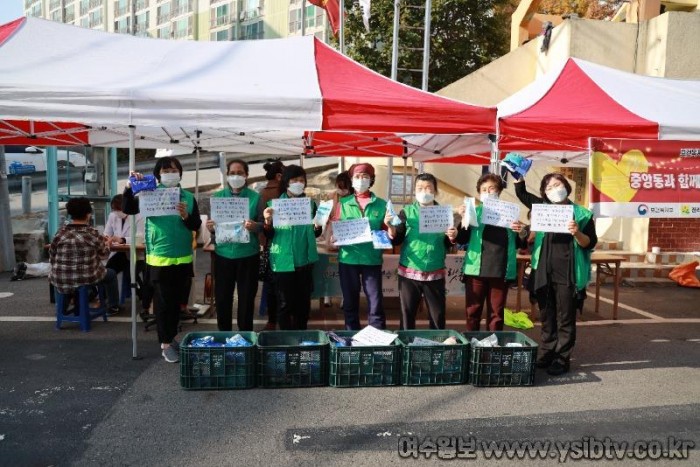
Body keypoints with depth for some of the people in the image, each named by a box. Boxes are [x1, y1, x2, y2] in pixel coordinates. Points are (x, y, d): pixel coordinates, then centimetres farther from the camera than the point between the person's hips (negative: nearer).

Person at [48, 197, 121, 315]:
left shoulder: (60, 234, -7)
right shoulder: (93, 234, -11)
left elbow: (51, 259, 0)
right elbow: (104, 254, 5)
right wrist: (107, 243, 27)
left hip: (61, 282, 3)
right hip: (87, 280, -3)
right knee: (111, 274, 27)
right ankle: (113, 307, 35)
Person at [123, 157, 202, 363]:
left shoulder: (188, 197, 3)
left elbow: (196, 225, -1)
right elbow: (128, 209, -11)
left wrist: (186, 216, -19)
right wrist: (129, 188, -22)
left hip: (183, 258, 3)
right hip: (159, 258, -3)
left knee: (176, 300, 14)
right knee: (163, 301, 3)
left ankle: (170, 337, 28)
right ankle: (165, 344, 12)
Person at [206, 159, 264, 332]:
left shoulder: (255, 197, 0)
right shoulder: (217, 197, 6)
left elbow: (263, 224, -1)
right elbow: (211, 223, 8)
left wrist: (254, 226, -23)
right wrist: (210, 227, -15)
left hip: (248, 254, -2)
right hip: (223, 253, 2)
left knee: (247, 297, 6)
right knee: (222, 297, 7)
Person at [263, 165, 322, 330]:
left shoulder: (310, 203, 5)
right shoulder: (274, 204, -3)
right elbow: (269, 235, -4)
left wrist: (318, 227, -9)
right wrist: (268, 222, -23)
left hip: (305, 260, 3)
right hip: (283, 261, -3)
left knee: (303, 302, 13)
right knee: (285, 304, 3)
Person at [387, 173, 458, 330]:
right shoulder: (406, 212, 1)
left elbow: (447, 245, 8)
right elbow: (396, 240, -5)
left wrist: (452, 238, -13)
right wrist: (391, 228, -23)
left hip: (435, 273, 1)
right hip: (409, 272, -1)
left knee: (438, 315, 10)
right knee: (407, 314, 9)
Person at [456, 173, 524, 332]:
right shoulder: (474, 212, 5)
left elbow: (519, 244, 11)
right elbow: (462, 240, -1)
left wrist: (521, 232, -9)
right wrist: (463, 219, -14)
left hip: (501, 271, 1)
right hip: (476, 269, 0)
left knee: (496, 313, 9)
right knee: (473, 311, 7)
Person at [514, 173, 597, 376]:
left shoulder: (581, 213, 1)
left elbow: (590, 243, -2)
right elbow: (521, 193, 19)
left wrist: (577, 233, -21)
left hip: (568, 273, -4)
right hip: (544, 272, 4)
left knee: (565, 318, 3)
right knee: (547, 316, 12)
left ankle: (562, 359, 9)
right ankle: (546, 353, 22)